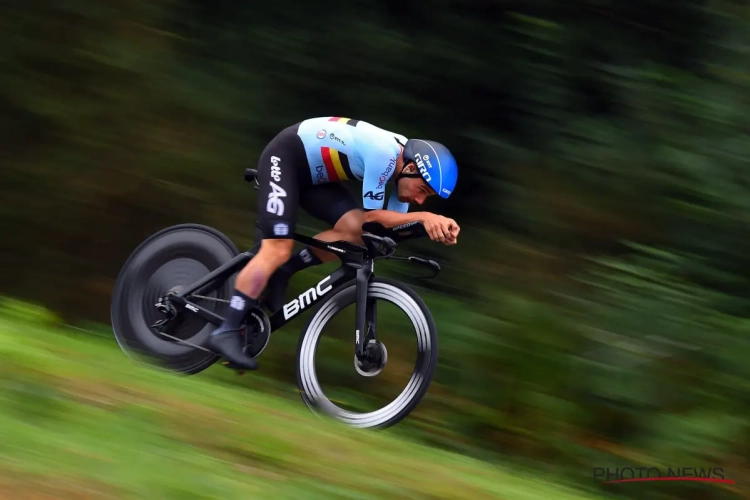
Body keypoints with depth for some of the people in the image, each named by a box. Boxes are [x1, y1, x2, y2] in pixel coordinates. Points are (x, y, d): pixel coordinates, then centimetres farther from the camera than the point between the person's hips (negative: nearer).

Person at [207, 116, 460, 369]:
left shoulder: (406, 161, -5)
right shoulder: (384, 153, -31)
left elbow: (396, 223, -4)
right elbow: (372, 216, -26)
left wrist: (437, 225, -19)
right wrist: (424, 217, -30)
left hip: (312, 172, 8)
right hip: (284, 157, -8)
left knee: (356, 231, -11)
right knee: (278, 251, -17)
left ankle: (281, 273, 2)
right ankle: (225, 332, -13)